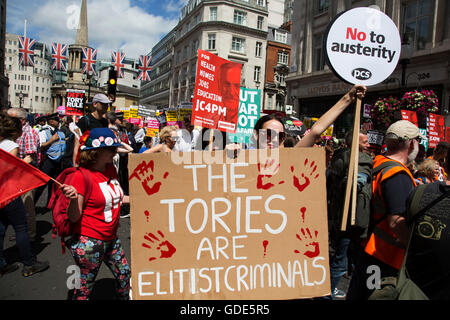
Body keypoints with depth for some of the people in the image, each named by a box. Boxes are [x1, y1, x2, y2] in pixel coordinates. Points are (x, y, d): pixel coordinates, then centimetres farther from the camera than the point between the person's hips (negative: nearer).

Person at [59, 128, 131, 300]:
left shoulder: (111, 169, 3)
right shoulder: (82, 176, -18)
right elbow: (74, 217, -16)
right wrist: (73, 199, -35)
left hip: (111, 239, 7)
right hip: (89, 242, -7)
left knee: (125, 275, 18)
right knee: (84, 289, 9)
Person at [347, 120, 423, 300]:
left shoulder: (377, 164, 7)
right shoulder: (398, 176, -21)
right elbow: (397, 223, -28)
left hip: (365, 251, 9)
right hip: (385, 262, -9)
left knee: (357, 295, 20)